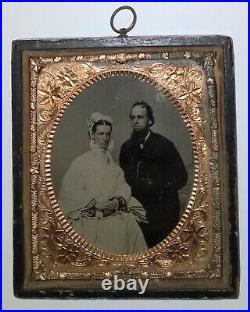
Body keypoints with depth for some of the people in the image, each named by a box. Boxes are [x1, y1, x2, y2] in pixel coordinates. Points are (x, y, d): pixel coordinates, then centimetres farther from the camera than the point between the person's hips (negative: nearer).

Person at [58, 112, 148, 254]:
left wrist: (117, 200, -12)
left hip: (114, 212, 4)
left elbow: (123, 186, 9)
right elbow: (70, 191, -6)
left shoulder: (112, 163, 16)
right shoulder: (82, 161, 2)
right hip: (89, 215, -4)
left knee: (130, 223, -21)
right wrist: (95, 203, -13)